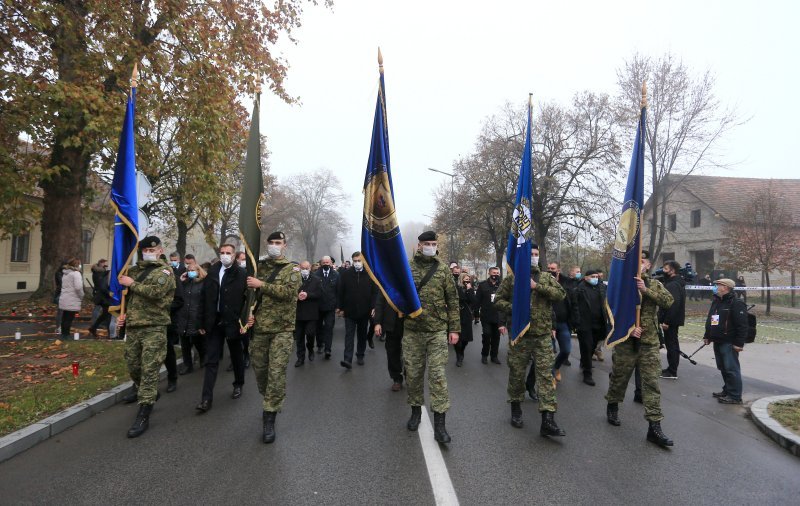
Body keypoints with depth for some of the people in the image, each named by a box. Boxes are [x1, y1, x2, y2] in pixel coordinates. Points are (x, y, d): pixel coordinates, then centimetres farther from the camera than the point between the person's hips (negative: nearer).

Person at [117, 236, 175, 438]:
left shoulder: (165, 270, -4)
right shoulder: (135, 270, 16)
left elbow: (155, 292, -23)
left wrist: (132, 284, -12)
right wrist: (123, 313, 12)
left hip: (154, 328, -7)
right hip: (133, 326, 7)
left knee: (149, 369, -8)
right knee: (132, 364, 18)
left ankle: (143, 416, -6)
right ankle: (141, 391, 47)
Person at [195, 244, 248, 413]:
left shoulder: (241, 274, -5)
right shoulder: (211, 273, 4)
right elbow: (205, 298, 5)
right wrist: (203, 322, 4)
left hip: (232, 322, -2)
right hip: (214, 322, 2)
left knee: (236, 356, 15)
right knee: (211, 360, 1)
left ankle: (238, 385, 36)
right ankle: (207, 398, 2)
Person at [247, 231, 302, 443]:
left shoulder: (292, 269, 0)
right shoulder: (259, 267, 12)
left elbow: (288, 291, -18)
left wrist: (262, 285, -17)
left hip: (282, 329, -4)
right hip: (259, 327, 4)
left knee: (277, 372, -8)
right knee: (259, 369, 11)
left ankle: (269, 418, -1)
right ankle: (271, 403, 35)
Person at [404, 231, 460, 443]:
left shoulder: (443, 270, 3)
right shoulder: (406, 268, 2)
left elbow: (453, 300, 4)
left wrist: (454, 328, 1)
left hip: (437, 331, -1)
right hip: (412, 330, 1)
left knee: (437, 374, -4)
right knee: (413, 373, 10)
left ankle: (439, 422, 2)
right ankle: (416, 410, 30)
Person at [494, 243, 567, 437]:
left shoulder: (546, 277, 9)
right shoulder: (512, 278, 4)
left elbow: (561, 293, -5)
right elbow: (498, 300, 5)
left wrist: (537, 286, -14)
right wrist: (512, 308, -13)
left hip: (543, 334, 1)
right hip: (519, 334, -1)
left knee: (546, 374, -3)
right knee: (517, 372, 8)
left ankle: (548, 419, -2)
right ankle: (516, 408, 29)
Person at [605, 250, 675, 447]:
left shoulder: (655, 285, 8)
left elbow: (668, 301, -10)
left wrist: (646, 290, -20)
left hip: (649, 342, 2)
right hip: (626, 340, -2)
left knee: (651, 382, -1)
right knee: (619, 377, 12)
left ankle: (654, 427, 2)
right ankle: (612, 407, 37)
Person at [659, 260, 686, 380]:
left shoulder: (673, 285, -19)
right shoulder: (677, 283, 14)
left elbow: (673, 304, -27)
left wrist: (666, 321, -25)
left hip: (671, 320, -11)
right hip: (674, 319, 11)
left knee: (671, 344, -4)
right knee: (672, 344, 16)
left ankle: (672, 372, 2)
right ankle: (671, 369, 26)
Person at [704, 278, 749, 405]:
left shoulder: (736, 303, -12)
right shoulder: (716, 302, 16)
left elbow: (742, 325, -17)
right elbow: (709, 320, 24)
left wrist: (739, 343, -19)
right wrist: (707, 336, 23)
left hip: (729, 343, -9)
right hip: (717, 342, 9)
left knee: (731, 368, -6)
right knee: (723, 368, 16)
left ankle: (735, 396, 0)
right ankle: (727, 390, 28)